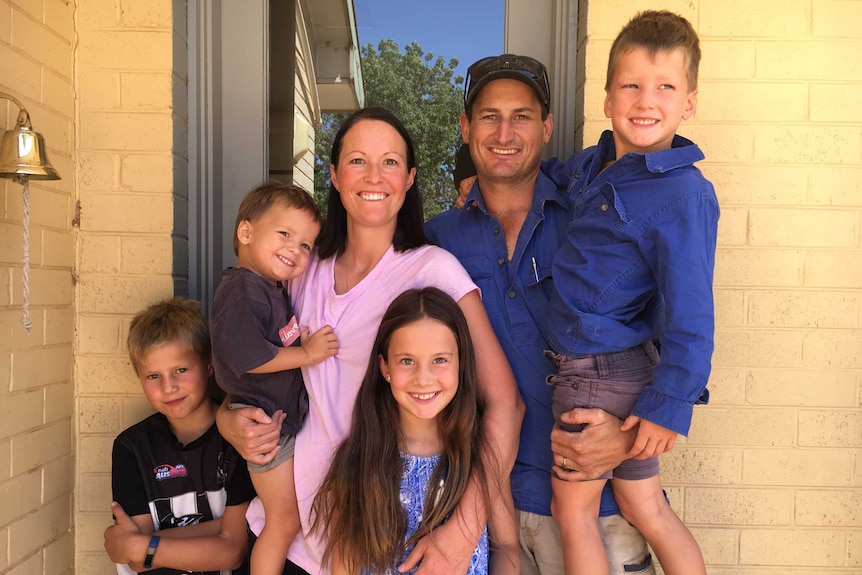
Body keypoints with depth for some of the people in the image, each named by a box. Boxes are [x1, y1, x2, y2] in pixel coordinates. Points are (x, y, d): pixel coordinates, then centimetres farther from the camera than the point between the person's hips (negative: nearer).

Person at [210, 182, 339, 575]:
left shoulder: (276, 288, 9)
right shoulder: (242, 289, -22)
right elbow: (246, 356, -31)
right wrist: (307, 354, -24)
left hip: (289, 417, 9)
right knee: (285, 520, 2)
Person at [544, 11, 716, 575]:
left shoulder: (684, 195, -18)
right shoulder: (591, 165, 6)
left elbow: (689, 313, -18)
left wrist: (670, 404, -17)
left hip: (602, 374, -7)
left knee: (573, 509, 11)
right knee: (645, 508, 20)